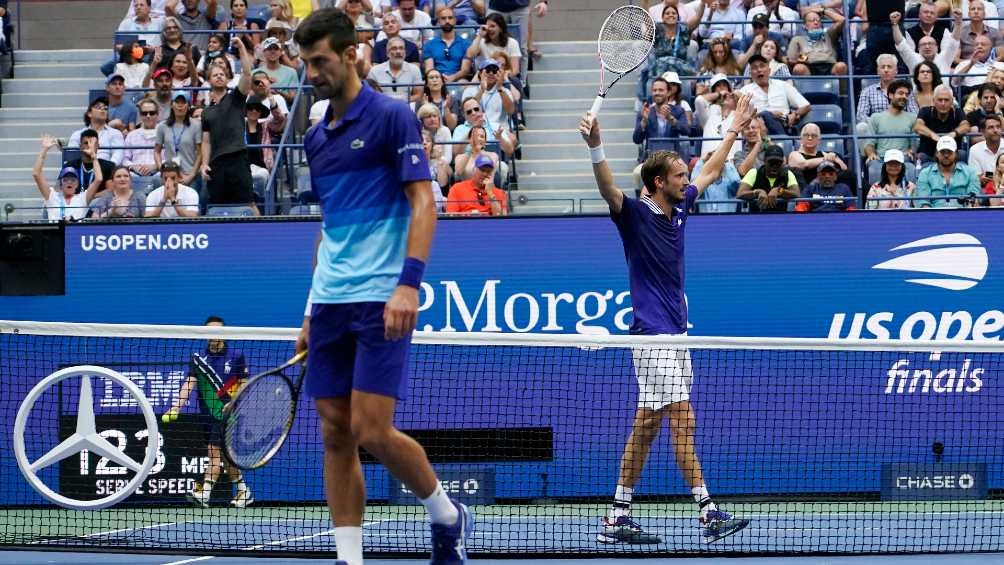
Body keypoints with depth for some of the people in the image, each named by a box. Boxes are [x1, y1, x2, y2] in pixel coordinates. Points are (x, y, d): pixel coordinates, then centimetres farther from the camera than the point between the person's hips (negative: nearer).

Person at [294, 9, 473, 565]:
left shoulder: (391, 117, -5)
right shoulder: (316, 138, 16)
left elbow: (423, 202, -11)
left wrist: (409, 282, -23)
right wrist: (313, 310, 19)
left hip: (381, 300, -7)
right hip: (330, 304, 7)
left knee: (372, 431, -12)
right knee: (336, 434, 3)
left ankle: (448, 517, 12)